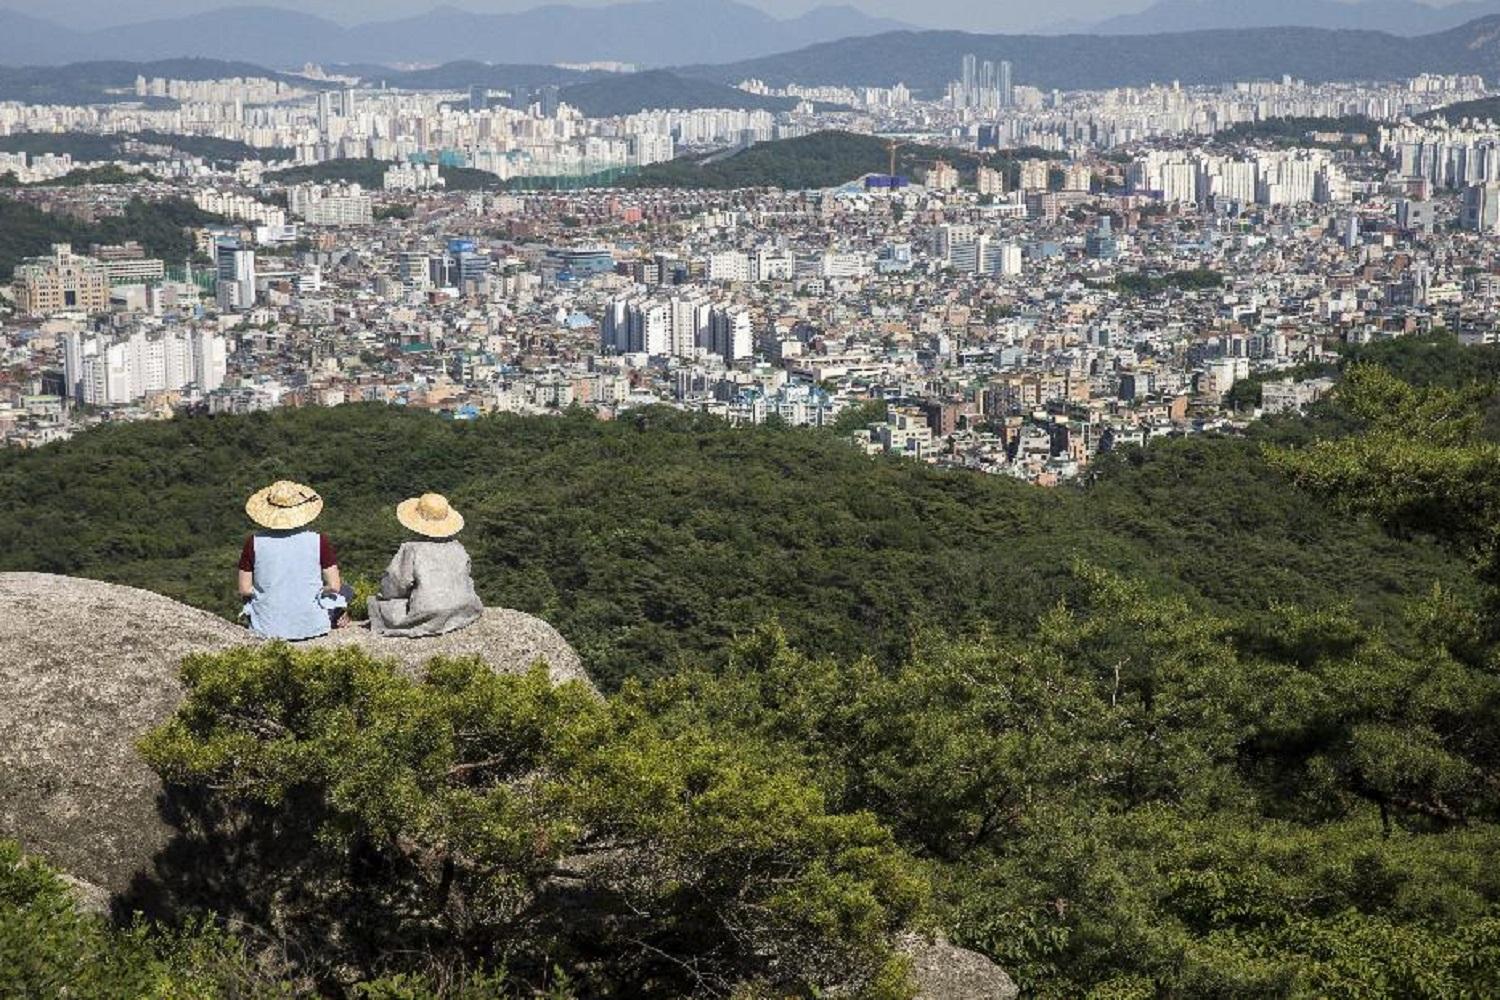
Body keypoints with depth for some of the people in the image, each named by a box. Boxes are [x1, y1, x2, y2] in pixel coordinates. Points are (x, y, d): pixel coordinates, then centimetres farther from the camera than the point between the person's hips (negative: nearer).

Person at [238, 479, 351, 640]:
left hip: (268, 628, 1)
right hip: (312, 626, -1)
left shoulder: (254, 543, -10)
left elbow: (244, 590, -5)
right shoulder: (318, 541, -14)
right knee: (346, 590, 30)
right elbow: (334, 586, -9)